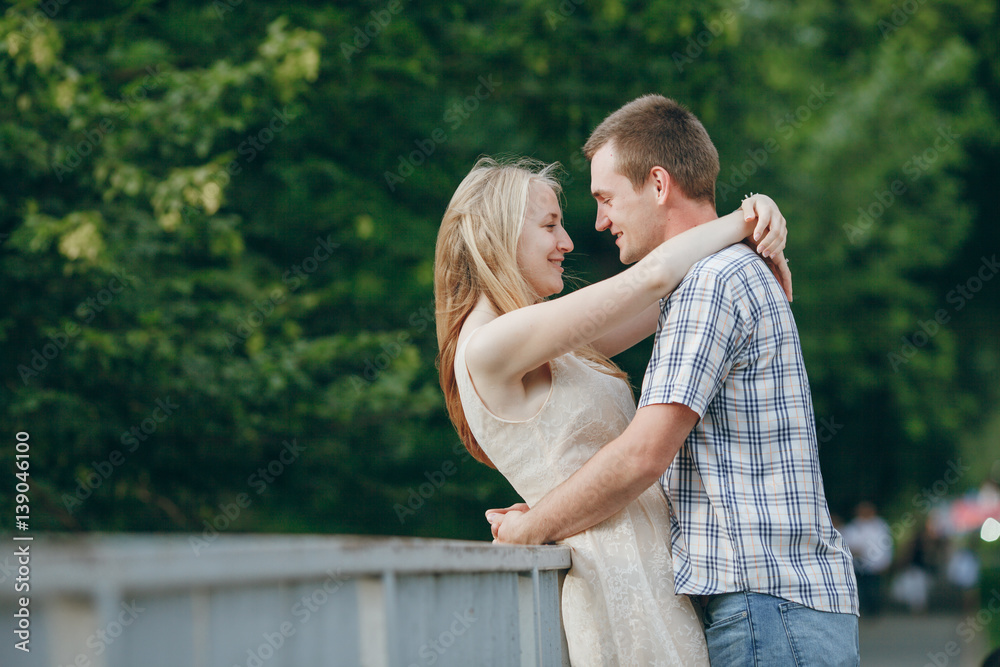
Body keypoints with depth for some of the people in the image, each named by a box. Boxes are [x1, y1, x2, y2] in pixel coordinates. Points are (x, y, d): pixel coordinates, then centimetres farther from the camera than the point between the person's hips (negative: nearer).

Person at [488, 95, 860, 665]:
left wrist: (531, 529, -6)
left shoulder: (711, 281, -10)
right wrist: (549, 520, 16)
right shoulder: (738, 274, 23)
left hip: (767, 604, -10)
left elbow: (644, 454, -19)